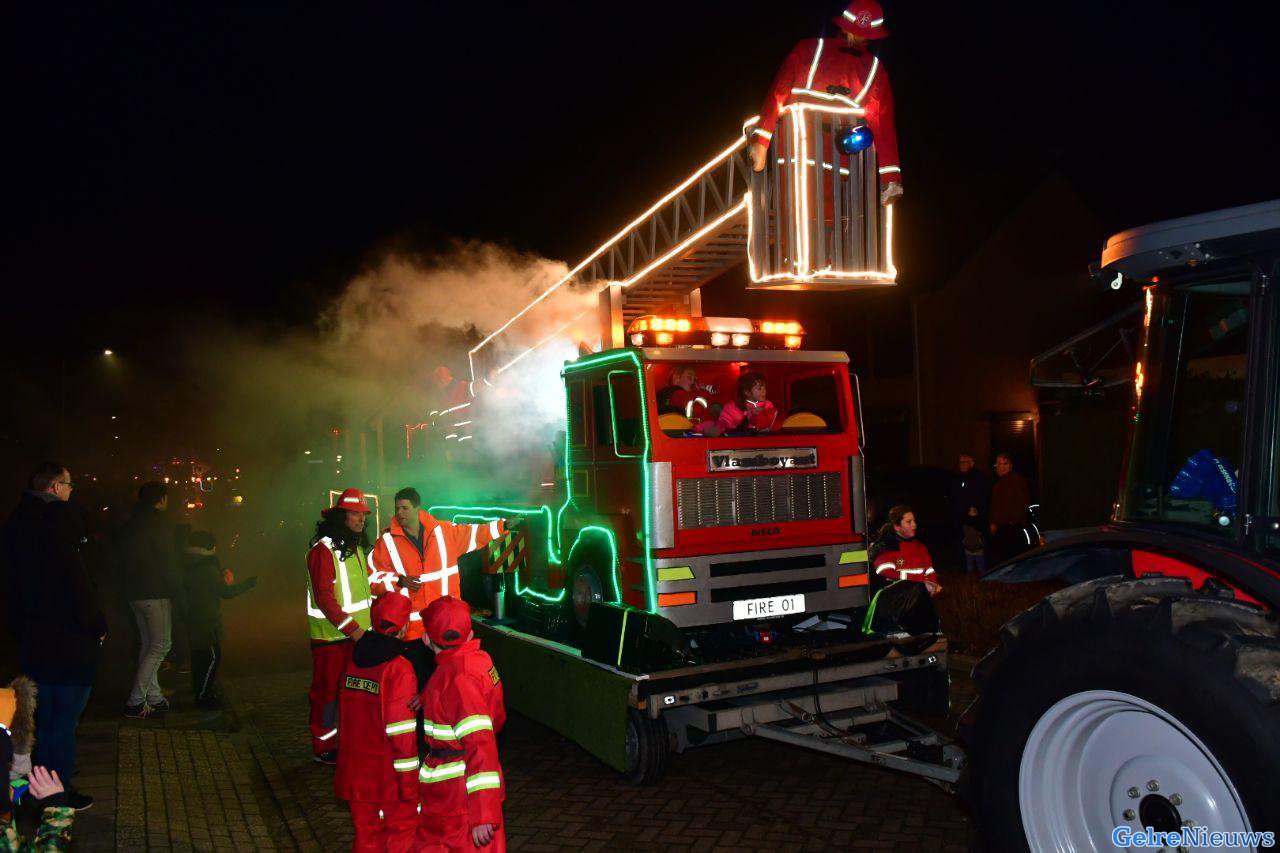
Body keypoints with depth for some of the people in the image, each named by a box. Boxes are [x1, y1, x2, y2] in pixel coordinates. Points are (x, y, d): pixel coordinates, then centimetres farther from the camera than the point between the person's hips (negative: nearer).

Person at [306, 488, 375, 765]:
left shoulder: (357, 546, 12)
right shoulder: (324, 548, -15)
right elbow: (324, 597, -21)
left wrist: (367, 625, 14)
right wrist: (352, 629, -22)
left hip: (357, 633, 8)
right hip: (332, 636, -8)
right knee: (328, 690, 2)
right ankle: (323, 748, 14)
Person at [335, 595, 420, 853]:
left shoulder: (354, 660, 0)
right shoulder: (399, 669, -19)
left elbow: (345, 714, 11)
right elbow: (402, 733, -19)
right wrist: (409, 782, -12)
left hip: (355, 771, 6)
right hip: (389, 773, -6)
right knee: (402, 831, 11)